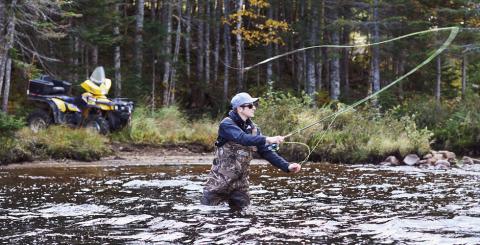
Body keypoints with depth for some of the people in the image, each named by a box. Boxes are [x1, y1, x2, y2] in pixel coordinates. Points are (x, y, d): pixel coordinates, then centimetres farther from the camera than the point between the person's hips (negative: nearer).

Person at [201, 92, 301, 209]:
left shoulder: (253, 128, 7)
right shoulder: (227, 124, -12)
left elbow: (266, 151, 4)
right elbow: (243, 138, -30)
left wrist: (287, 166, -9)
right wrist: (267, 139, -41)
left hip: (241, 182, 6)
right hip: (220, 180, -5)